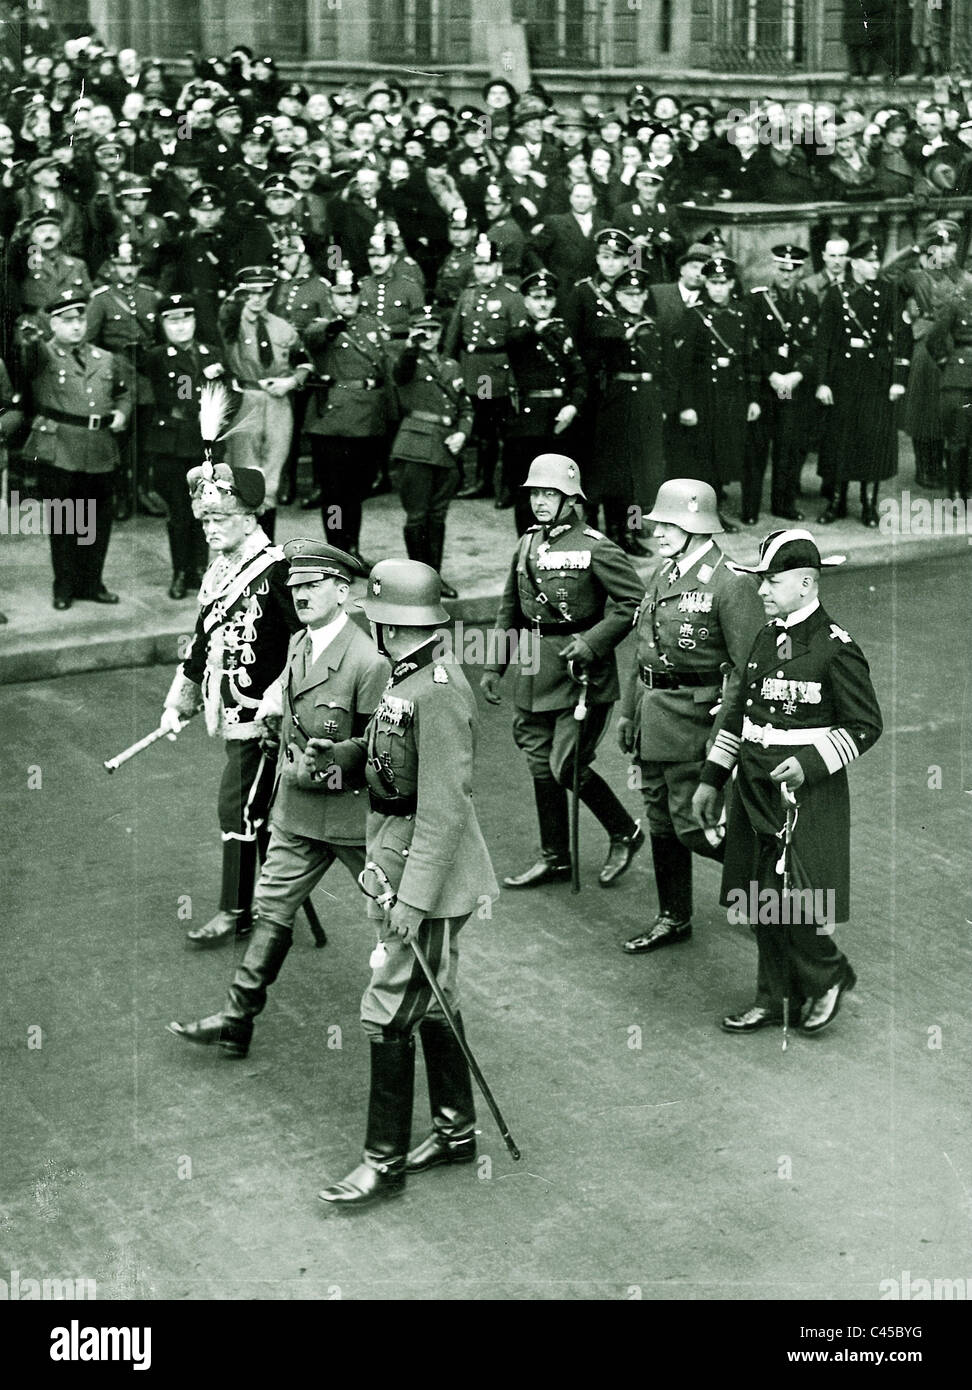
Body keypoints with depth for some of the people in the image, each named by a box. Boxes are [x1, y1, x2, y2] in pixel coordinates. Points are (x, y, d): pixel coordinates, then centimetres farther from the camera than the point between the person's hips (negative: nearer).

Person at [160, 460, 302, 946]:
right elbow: (201, 644, 20)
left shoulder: (275, 570, -15)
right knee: (261, 809, 14)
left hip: (261, 717, -8)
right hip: (230, 716, 8)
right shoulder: (216, 575, 11)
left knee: (239, 807, -5)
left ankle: (235, 912, 5)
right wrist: (178, 704, 18)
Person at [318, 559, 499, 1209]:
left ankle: (386, 1163, 7)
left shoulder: (439, 691, -24)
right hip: (402, 862, 10)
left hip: (430, 875, -10)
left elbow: (444, 810, -25)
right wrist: (378, 858, 18)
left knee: (389, 1015, -3)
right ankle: (457, 1131, 32)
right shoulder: (408, 675, 6)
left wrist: (412, 898, -23)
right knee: (434, 1004, 19)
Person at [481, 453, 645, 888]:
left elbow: (635, 600, -13)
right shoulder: (527, 545, 10)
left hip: (581, 673, -7)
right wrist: (494, 666, 14)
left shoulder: (594, 547, -11)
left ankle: (626, 833, 16)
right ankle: (554, 858, 25)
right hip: (535, 671, 7)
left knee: (566, 767, -7)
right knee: (541, 764, 12)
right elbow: (509, 609, 18)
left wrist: (592, 642, -19)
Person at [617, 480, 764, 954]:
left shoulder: (730, 584, -16)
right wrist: (628, 710, 17)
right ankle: (673, 919, 26)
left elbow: (748, 667, -18)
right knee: (661, 821, 14)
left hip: (696, 718, -8)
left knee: (692, 825, -6)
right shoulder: (663, 574, 10)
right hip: (654, 719, 8)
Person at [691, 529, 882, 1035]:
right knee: (761, 903, 12)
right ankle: (772, 999, 25)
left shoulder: (836, 649, -12)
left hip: (806, 797, -7)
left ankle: (831, 976, 20)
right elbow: (738, 710, 17)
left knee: (795, 908, -7)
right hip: (753, 789, 7)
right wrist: (712, 779, 15)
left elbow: (865, 726, -9)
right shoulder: (766, 638, 9)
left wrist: (809, 764, -20)